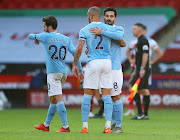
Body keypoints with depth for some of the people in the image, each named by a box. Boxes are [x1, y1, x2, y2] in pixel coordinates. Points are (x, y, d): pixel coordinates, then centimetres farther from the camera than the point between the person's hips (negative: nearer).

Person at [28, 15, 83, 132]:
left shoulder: (46, 36, -2)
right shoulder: (66, 39, 12)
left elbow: (30, 36, 14)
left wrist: (36, 38, 37)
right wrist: (80, 71, 8)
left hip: (53, 73, -7)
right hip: (63, 73, 7)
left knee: (58, 99, -13)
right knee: (53, 99, 17)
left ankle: (65, 126, -22)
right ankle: (46, 125, 29)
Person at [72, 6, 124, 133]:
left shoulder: (84, 30, 0)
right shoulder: (109, 28, 7)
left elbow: (79, 48, -7)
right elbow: (120, 36, -9)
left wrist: (74, 64, 1)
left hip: (93, 62, -2)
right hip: (107, 62, 2)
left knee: (87, 96, 4)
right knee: (107, 96, 2)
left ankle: (85, 126, 3)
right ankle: (108, 126, -6)